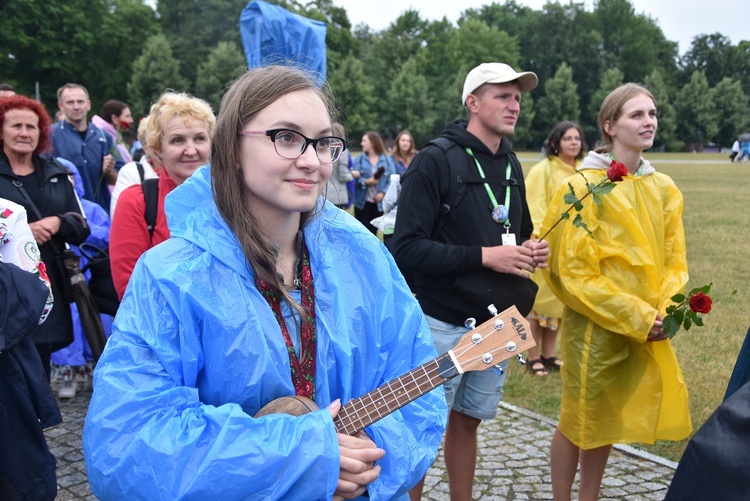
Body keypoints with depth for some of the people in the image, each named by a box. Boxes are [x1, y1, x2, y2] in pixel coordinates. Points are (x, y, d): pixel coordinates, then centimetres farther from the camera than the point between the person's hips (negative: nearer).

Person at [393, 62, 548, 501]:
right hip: (445, 325, -6)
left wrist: (528, 249, 1)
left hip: (498, 323, 6)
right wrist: (485, 256, -20)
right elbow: (408, 248, -18)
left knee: (468, 422, 18)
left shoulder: (511, 165, 10)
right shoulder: (436, 160, -12)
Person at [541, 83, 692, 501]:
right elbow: (575, 271, -15)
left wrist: (667, 309, -8)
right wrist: (636, 317, -16)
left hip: (649, 331, 6)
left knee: (607, 421, 17)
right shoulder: (584, 187, -12)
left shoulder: (664, 188, 6)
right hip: (595, 325, -5)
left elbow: (674, 258, 10)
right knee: (579, 422, 7)